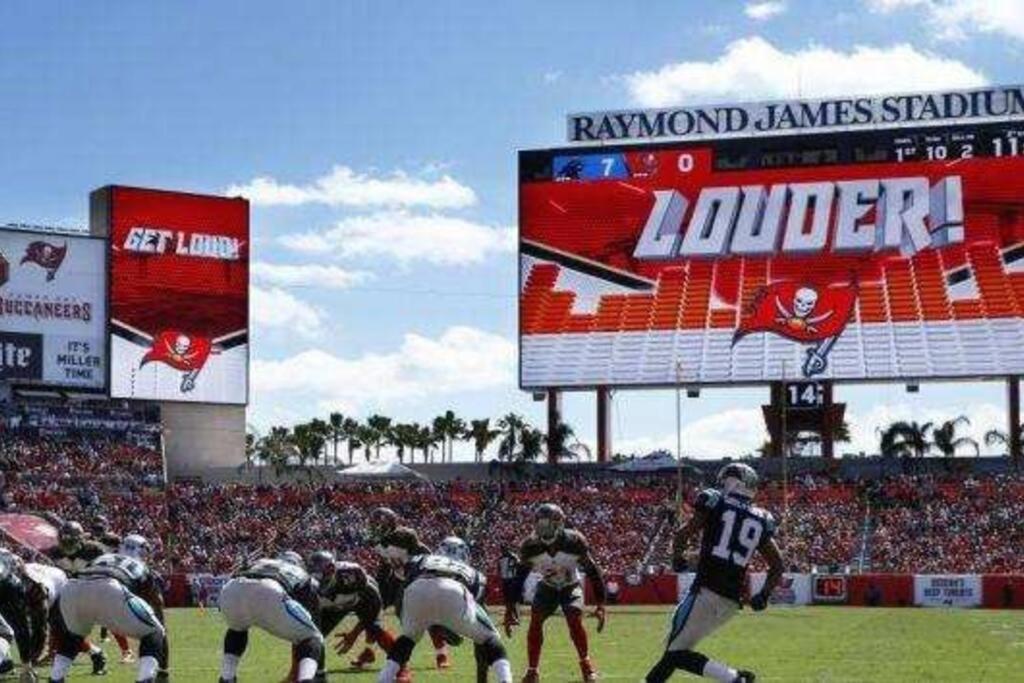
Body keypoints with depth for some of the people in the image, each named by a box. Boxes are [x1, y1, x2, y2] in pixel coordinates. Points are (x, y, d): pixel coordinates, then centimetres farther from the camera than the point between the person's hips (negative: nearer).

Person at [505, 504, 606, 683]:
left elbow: (593, 572, -21)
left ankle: (586, 663, -1)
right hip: (547, 587, 2)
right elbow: (519, 576, -14)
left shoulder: (574, 542, -30)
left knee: (575, 621, -21)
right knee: (535, 622, -15)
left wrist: (600, 605, -23)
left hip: (570, 586, -2)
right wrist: (511, 607, -17)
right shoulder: (531, 546, -25)